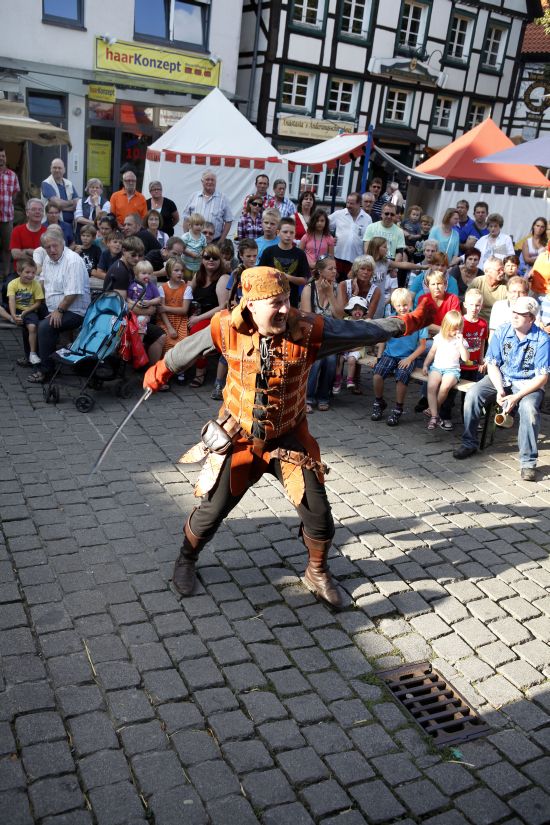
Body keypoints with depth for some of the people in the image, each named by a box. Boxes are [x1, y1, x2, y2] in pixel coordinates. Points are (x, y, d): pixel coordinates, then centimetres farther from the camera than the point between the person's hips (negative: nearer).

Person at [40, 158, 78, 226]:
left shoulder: (69, 184, 13)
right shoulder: (46, 184, -4)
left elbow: (77, 204, 3)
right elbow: (58, 203, -16)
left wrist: (62, 207, -11)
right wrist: (71, 202, 2)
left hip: (70, 223, 5)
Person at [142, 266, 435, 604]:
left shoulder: (308, 330, -20)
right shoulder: (228, 328, -18)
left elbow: (364, 330, -13)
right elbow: (190, 347, 2)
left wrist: (413, 321, -14)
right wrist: (162, 370, 16)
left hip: (288, 437, 1)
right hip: (239, 437, 0)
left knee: (318, 511, 2)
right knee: (212, 509, 9)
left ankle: (317, 573, 32)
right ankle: (186, 559, 42)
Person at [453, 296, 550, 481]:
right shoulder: (502, 332, -5)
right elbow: (492, 364, -2)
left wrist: (516, 397, -23)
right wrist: (500, 390, -18)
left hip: (528, 384, -3)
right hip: (501, 379, 3)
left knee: (529, 408, -34)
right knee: (473, 395, -21)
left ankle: (528, 462, -23)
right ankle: (469, 443, -5)